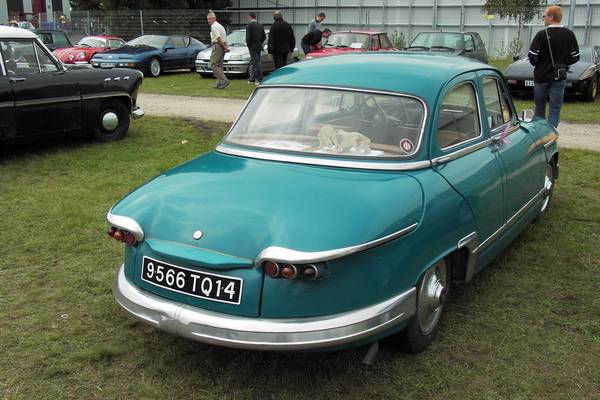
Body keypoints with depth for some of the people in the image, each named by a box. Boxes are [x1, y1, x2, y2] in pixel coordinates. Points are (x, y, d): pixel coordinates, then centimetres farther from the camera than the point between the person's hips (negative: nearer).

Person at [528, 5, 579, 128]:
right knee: (555, 109, 3)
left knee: (539, 107, 14)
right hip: (559, 77, 1)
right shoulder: (569, 35, -3)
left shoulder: (542, 34, -12)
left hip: (541, 76, -1)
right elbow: (575, 57, 1)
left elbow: (532, 57, -12)